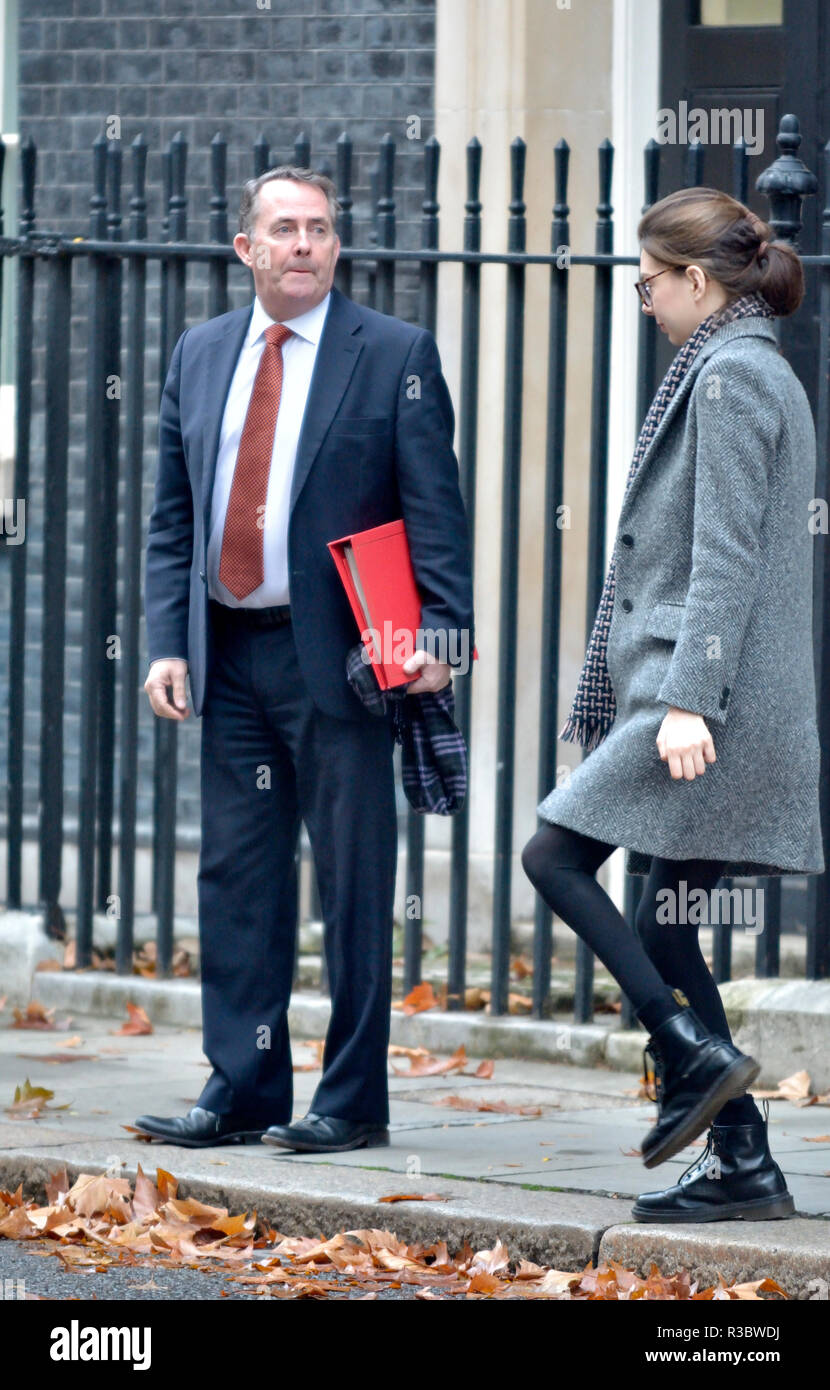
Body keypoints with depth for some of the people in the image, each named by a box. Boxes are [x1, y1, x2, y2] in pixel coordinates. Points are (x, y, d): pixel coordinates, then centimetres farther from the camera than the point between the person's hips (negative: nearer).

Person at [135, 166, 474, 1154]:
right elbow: (172, 521, 14)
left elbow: (435, 510, -5)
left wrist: (440, 634, -15)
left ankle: (352, 1101, 5)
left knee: (352, 882, -1)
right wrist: (167, 643, 3)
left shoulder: (396, 356, -1)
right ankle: (242, 1090, 14)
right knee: (236, 877, 7)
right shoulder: (200, 355, 12)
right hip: (230, 658, 5)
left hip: (340, 658, -5)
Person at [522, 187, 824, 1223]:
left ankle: (694, 1055, -10)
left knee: (556, 856, -10)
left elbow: (724, 557, -18)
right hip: (714, 697, 10)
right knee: (665, 924, 7)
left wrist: (687, 700, -23)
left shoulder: (729, 377, -11)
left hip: (712, 700, -10)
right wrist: (671, 692, 24)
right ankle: (743, 1166, 5)